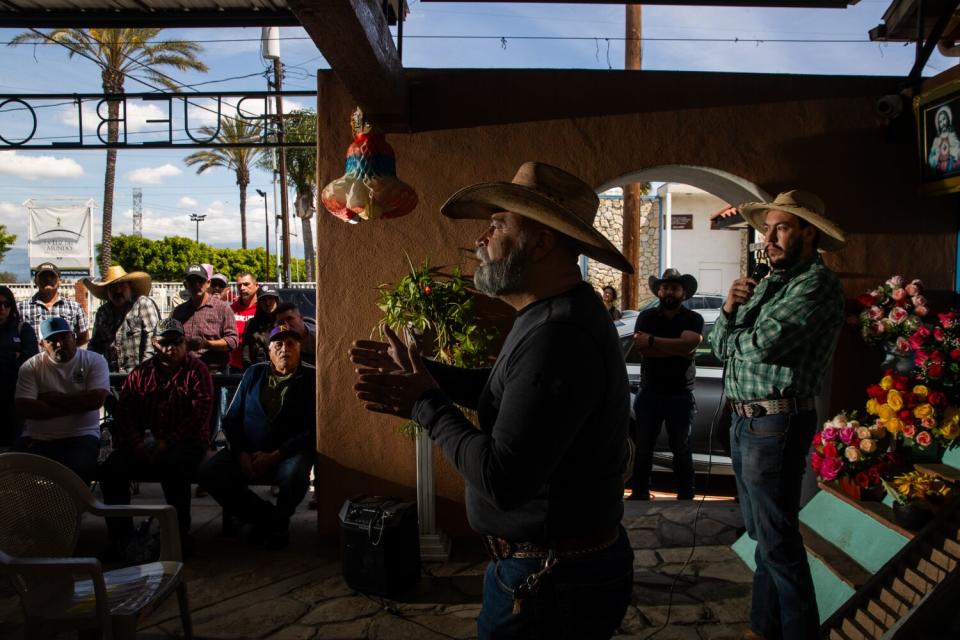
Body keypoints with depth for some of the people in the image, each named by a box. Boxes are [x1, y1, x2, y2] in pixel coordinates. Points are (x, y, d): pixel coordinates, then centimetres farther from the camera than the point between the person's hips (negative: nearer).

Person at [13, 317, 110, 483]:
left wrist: (54, 398, -6)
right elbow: (24, 408, -8)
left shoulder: (94, 361, 1)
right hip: (36, 438, 2)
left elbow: (95, 400, -13)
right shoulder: (30, 367, 5)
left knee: (77, 470, -29)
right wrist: (74, 406, -11)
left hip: (80, 436, -2)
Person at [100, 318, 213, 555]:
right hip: (146, 440, 5)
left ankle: (180, 535, -19)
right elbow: (125, 409, 8)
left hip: (186, 442, -4)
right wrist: (137, 443, -10)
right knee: (112, 468, -19)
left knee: (173, 466, -35)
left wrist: (168, 443, -18)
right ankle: (121, 535, -5)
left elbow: (199, 414, -10)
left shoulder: (197, 371, 1)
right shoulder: (141, 373, 15)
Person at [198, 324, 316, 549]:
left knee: (294, 474, -36)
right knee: (208, 472, -20)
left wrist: (275, 456, -17)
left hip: (288, 452, -4)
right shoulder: (254, 373, 11)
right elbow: (231, 419, 11)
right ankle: (264, 515, -1)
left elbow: (312, 429, -8)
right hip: (247, 450, 4)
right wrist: (241, 454, -6)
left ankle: (279, 521, -1)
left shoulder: (311, 378, -1)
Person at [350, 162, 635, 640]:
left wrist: (425, 404, -18)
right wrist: (420, 372, 3)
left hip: (551, 584, -9)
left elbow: (502, 481, -31)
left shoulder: (558, 336, -30)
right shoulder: (559, 315, 5)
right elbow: (508, 391, 14)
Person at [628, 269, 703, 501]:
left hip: (680, 395, -1)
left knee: (681, 448, 8)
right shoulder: (646, 317, 4)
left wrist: (652, 341, -19)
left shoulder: (694, 319, 1)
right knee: (643, 446, 6)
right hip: (649, 393, 1)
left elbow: (687, 344, -19)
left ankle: (686, 495, 18)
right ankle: (640, 492, 17)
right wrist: (676, 349, -17)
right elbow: (640, 346, -13)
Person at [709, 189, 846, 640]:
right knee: (762, 534, 18)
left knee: (777, 540, 0)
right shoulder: (767, 282, 14)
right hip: (745, 421, 9)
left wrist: (735, 337, -3)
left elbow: (761, 345, -25)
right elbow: (721, 346, 12)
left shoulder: (817, 283, -12)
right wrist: (730, 310, -7)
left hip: (776, 423, -9)